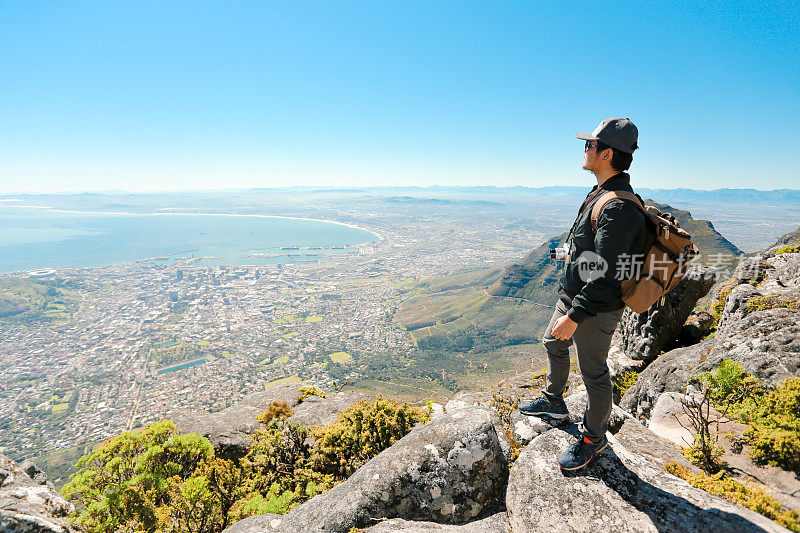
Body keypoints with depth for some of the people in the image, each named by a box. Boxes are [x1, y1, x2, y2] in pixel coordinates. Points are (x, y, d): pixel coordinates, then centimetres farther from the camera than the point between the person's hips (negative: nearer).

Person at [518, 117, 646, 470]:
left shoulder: (618, 207, -27)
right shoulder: (602, 193, 6)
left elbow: (605, 275, -29)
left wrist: (575, 315, -26)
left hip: (596, 308, -10)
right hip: (574, 294, 10)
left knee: (594, 373, 7)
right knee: (553, 343, 25)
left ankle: (594, 438, 30)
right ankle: (553, 402, 48)